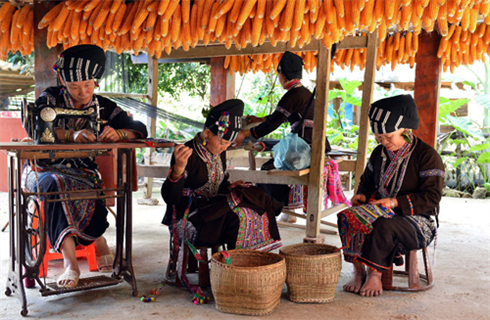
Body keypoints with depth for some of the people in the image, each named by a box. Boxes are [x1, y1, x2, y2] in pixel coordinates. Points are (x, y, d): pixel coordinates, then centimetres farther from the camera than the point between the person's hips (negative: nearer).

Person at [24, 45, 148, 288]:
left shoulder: (103, 107, 4)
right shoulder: (51, 98, -1)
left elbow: (140, 129, -2)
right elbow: (33, 127, -20)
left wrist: (118, 134, -26)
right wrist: (71, 135, -35)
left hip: (81, 170, 1)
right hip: (44, 168, -1)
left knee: (62, 189, -34)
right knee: (56, 184, -36)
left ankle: (71, 264, -25)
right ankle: (100, 246, -33)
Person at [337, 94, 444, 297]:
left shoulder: (427, 155, -9)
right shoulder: (379, 153, 12)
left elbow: (432, 197, -14)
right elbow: (367, 179, 27)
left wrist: (396, 202, -24)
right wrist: (362, 194, 3)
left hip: (418, 221, -6)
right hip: (383, 212, 6)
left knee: (383, 225, -39)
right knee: (347, 217, -22)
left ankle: (375, 275, -23)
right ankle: (359, 271, -20)